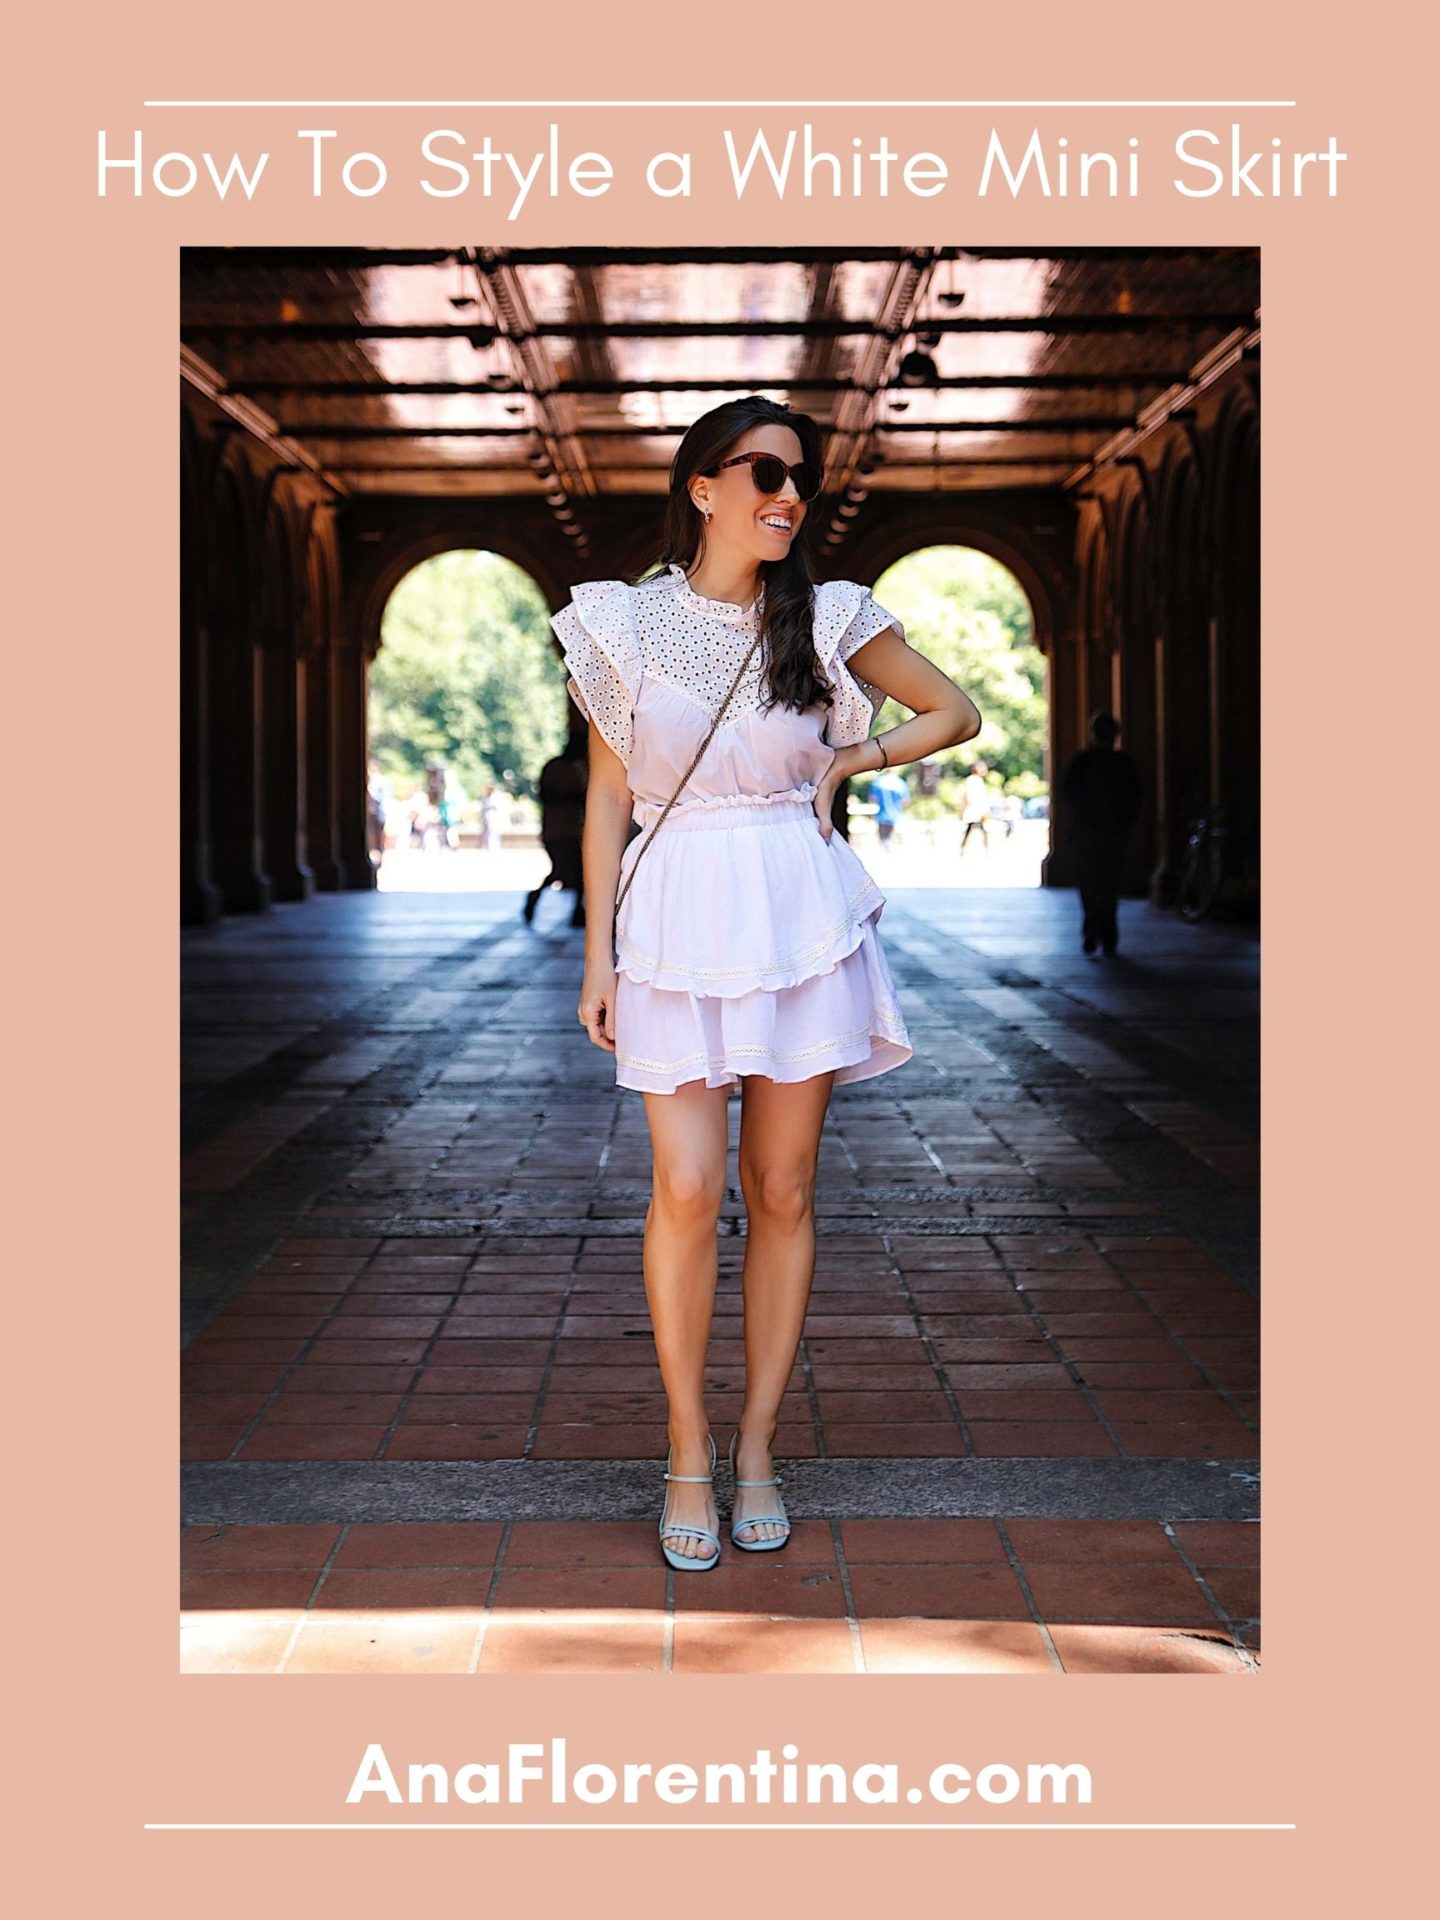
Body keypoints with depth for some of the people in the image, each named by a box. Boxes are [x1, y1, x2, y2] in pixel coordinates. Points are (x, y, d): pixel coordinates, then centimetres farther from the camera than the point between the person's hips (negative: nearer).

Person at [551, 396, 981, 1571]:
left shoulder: (827, 620, 4)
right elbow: (608, 798, 5)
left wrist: (849, 760, 2)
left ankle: (757, 1449, 16)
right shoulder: (625, 623, 3)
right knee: (688, 1191, -8)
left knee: (783, 1191, 4)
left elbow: (956, 713, 16)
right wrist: (599, 955, 2)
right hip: (678, 916, -1)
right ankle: (688, 1454, 8)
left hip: (802, 914, 1)